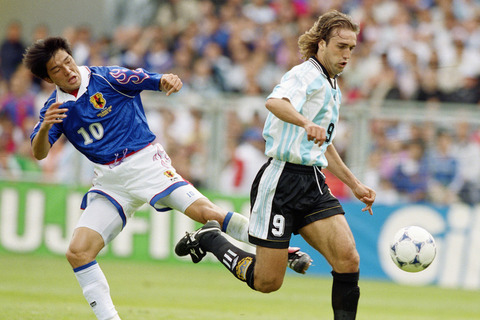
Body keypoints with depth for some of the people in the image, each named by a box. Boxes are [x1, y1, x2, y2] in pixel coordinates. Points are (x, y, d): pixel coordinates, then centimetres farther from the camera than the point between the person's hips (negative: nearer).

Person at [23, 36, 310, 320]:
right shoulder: (55, 107, 5)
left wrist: (168, 81, -31)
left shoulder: (106, 78, -5)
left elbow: (152, 81, -7)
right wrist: (45, 127, -28)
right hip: (110, 181, 4)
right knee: (78, 252, -12)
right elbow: (39, 153, -6)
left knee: (205, 212, -21)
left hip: (146, 163, -4)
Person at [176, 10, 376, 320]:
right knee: (266, 281, -2)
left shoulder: (331, 87, 19)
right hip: (282, 180, -8)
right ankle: (210, 238, 21)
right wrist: (306, 123, -54)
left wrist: (355, 184, 32)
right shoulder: (306, 75, -11)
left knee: (348, 260, -13)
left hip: (313, 184, 8)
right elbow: (275, 102, -35)